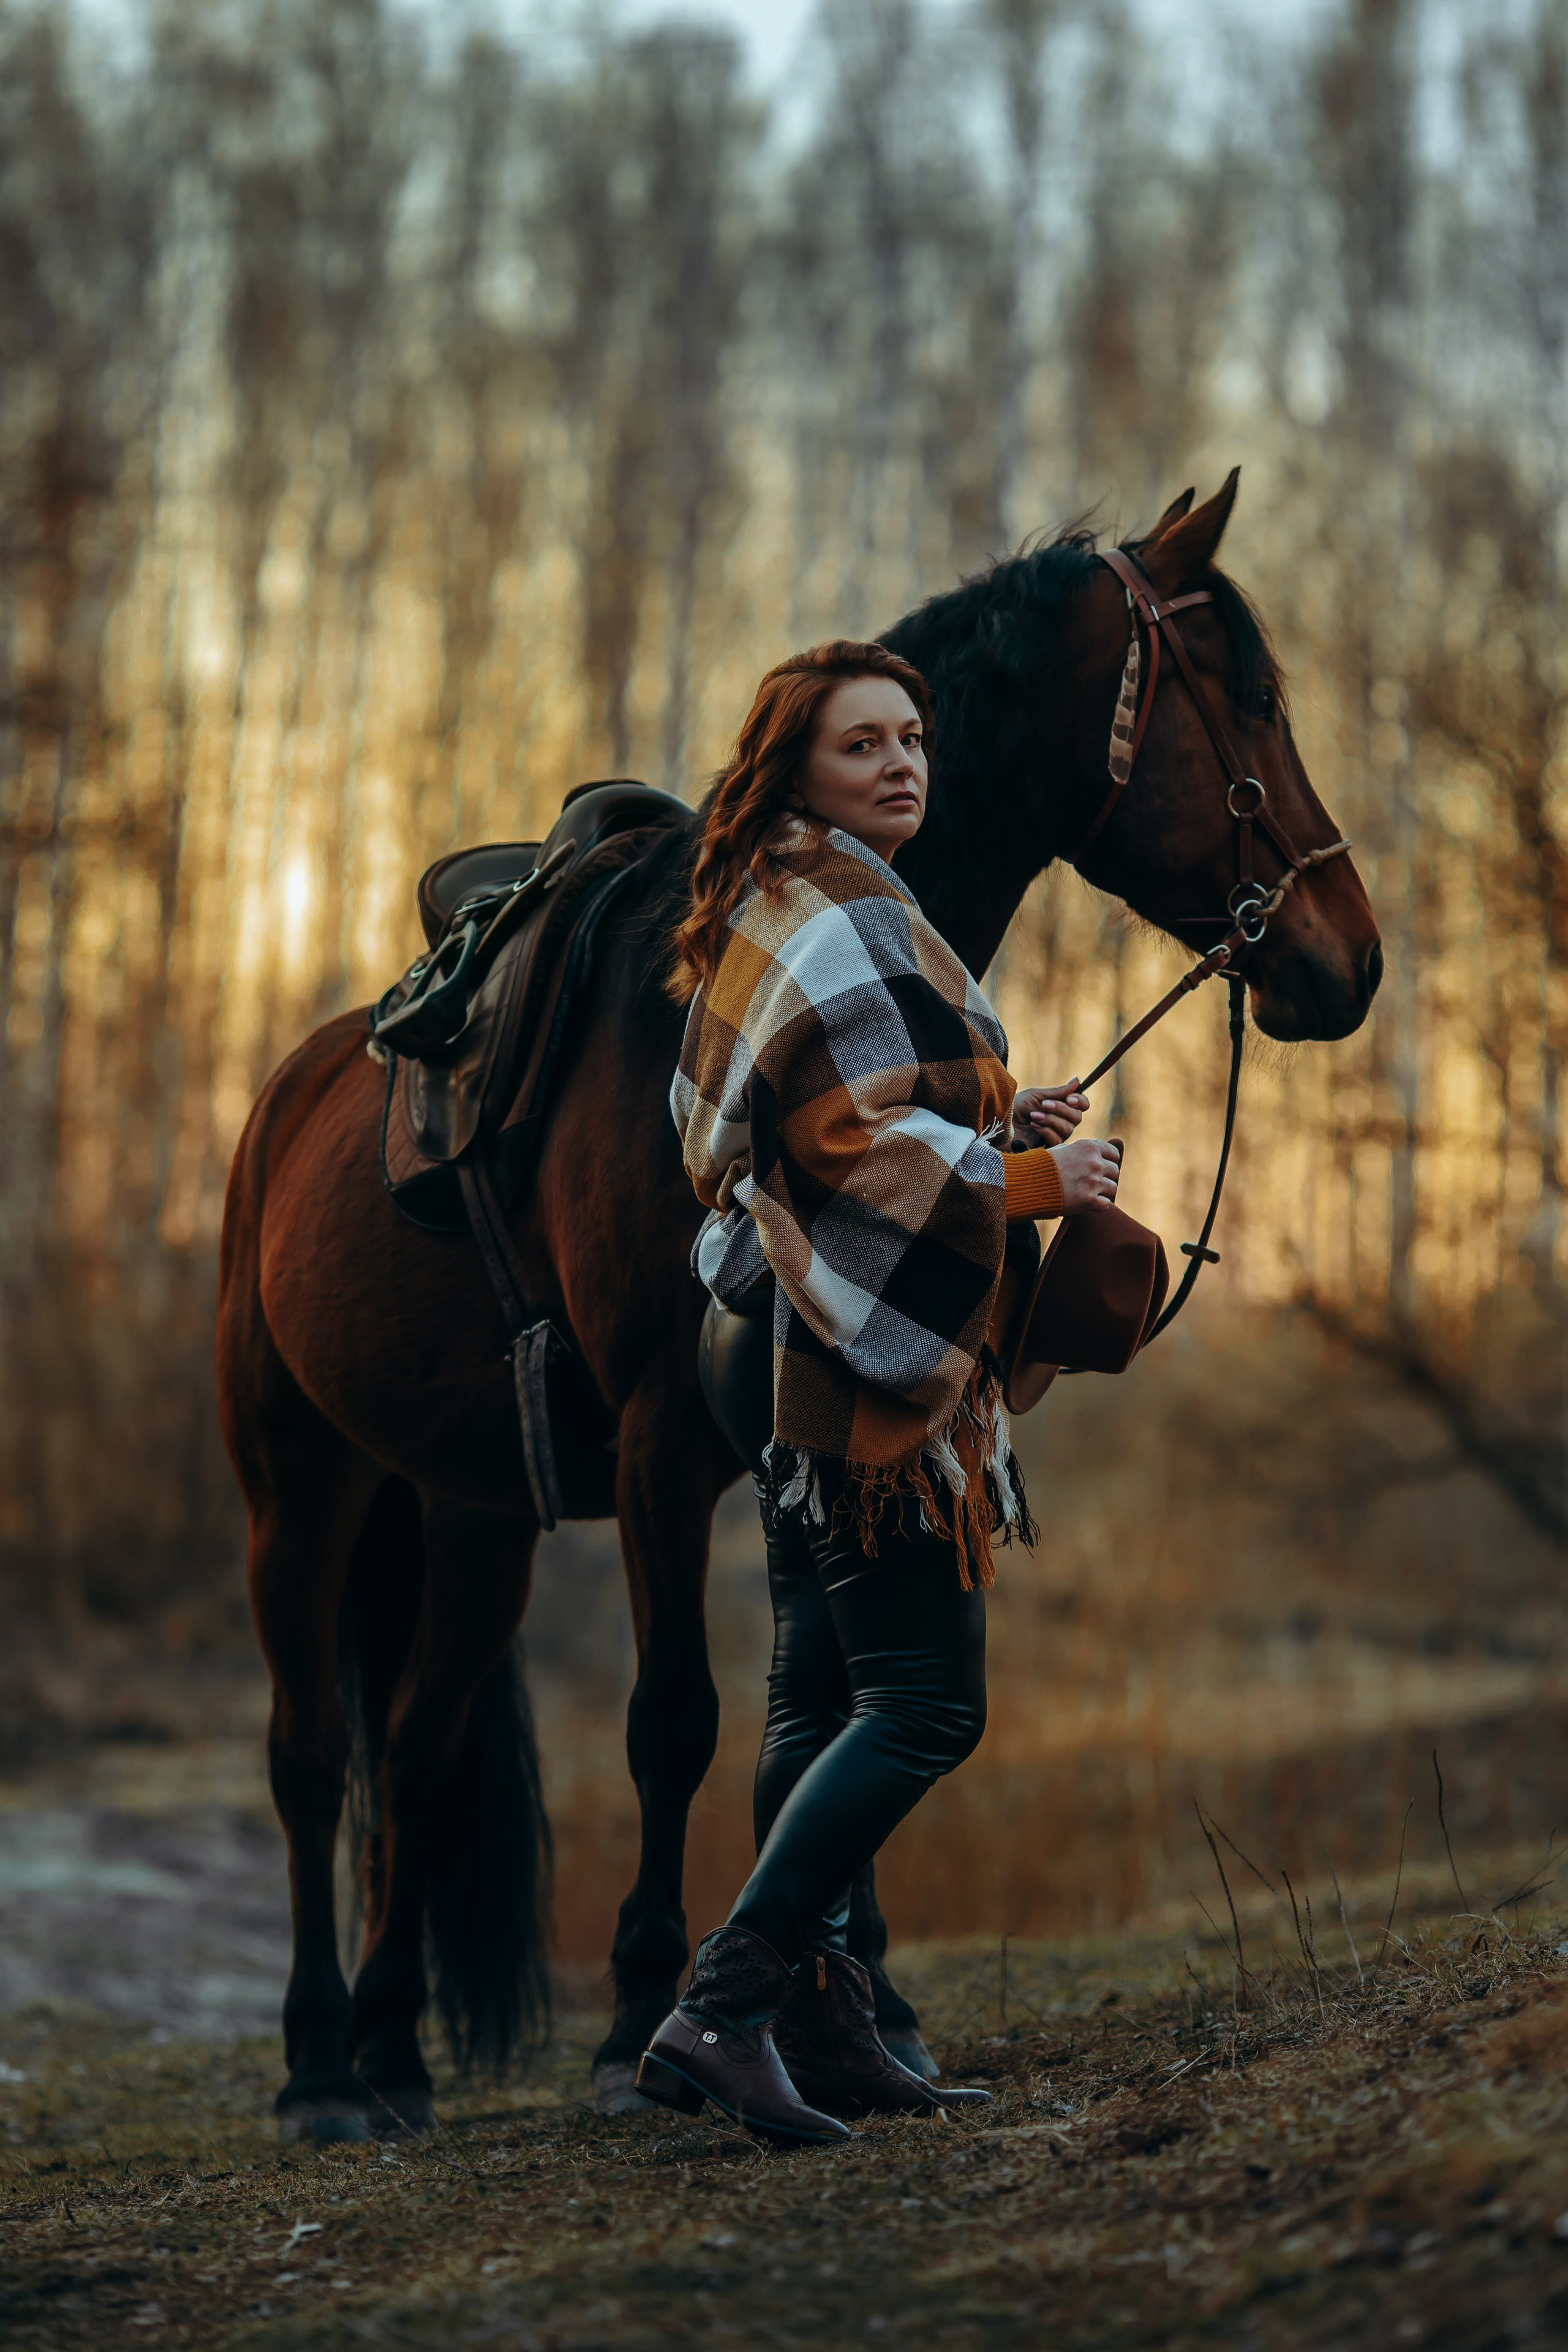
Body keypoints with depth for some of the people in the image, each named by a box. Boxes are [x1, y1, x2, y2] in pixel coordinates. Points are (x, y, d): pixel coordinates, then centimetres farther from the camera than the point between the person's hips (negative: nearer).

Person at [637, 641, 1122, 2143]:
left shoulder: (762, 919, 17)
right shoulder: (849, 929, -15)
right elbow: (869, 1159, -22)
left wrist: (993, 1114, 15)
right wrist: (1038, 1179, -12)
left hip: (803, 1375, 11)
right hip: (878, 1364, -11)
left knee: (820, 1705, 11)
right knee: (925, 1707, -10)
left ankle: (815, 2023, 14)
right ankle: (722, 2008, -15)